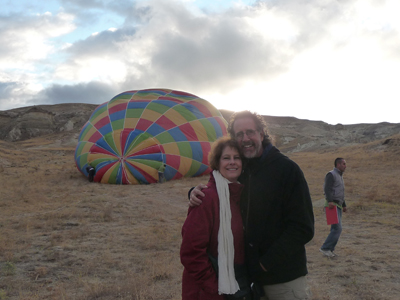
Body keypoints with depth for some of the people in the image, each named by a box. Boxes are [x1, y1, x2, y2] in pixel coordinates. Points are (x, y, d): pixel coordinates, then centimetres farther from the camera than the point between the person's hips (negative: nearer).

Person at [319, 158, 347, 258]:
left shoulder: (340, 176, 22)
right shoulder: (331, 175, -8)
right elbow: (327, 189, -22)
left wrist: (344, 205, 31)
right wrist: (330, 201, -35)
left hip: (338, 206, 10)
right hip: (332, 205, -10)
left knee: (335, 229, 7)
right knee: (337, 228, -15)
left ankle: (330, 250, 11)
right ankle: (325, 248, -11)